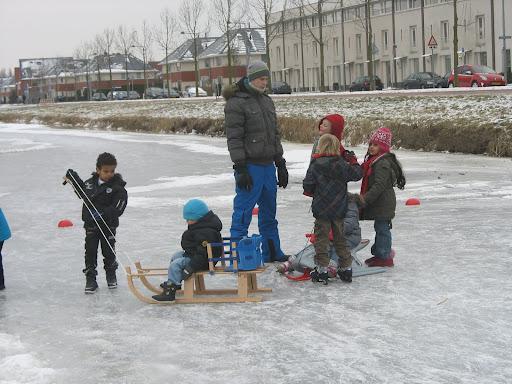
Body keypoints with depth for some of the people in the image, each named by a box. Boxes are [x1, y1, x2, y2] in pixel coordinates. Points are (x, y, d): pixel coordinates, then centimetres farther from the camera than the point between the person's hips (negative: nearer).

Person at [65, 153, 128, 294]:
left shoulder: (117, 187, -13)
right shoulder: (90, 183, 1)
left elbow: (118, 208, -22)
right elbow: (83, 193, 23)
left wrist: (102, 213, -33)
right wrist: (72, 178, 13)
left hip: (108, 225, -3)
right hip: (91, 224, 3)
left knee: (109, 251, 9)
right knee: (90, 251, 2)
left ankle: (111, 275, 31)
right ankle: (90, 278, 10)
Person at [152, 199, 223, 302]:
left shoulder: (205, 232, -29)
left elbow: (203, 253, -32)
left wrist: (190, 267, -32)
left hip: (204, 262, -12)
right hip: (194, 254, 12)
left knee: (175, 265, -21)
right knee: (175, 256, 23)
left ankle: (170, 291, -24)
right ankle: (174, 282, 34)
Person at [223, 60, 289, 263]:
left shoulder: (267, 101, 16)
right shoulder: (236, 102, -9)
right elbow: (234, 138, -13)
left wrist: (281, 164, 18)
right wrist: (240, 168, -18)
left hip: (268, 165, 8)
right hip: (250, 167, -8)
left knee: (269, 212, 15)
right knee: (243, 211, -6)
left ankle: (272, 253, 24)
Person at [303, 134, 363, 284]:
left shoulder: (315, 166, -10)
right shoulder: (341, 165, -7)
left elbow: (307, 187, -8)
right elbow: (357, 174, 0)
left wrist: (313, 193, 13)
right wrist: (354, 162, 16)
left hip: (321, 210, -2)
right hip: (340, 210, 2)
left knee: (321, 239, 5)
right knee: (341, 238, 14)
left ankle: (322, 270, 1)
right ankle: (346, 269, 19)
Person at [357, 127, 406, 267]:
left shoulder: (383, 163, -20)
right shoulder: (372, 160, 14)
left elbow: (379, 185, -26)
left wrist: (366, 198, -25)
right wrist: (364, 197, 18)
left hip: (383, 203, -10)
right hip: (379, 203, 10)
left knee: (382, 228, -4)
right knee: (380, 228, 18)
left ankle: (384, 257, 3)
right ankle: (379, 253, 28)